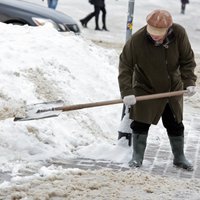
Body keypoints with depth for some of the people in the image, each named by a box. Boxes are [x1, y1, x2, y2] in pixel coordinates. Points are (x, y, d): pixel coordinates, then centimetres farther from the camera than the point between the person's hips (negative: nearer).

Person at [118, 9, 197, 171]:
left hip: (173, 89, 2)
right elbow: (125, 67, -21)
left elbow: (187, 60, -10)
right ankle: (137, 157, 19)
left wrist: (189, 82, -19)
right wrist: (127, 92, -29)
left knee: (175, 125, 12)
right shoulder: (136, 40, -29)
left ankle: (179, 158, 28)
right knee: (140, 124, 1)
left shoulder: (179, 34, -23)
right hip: (145, 89, -2)